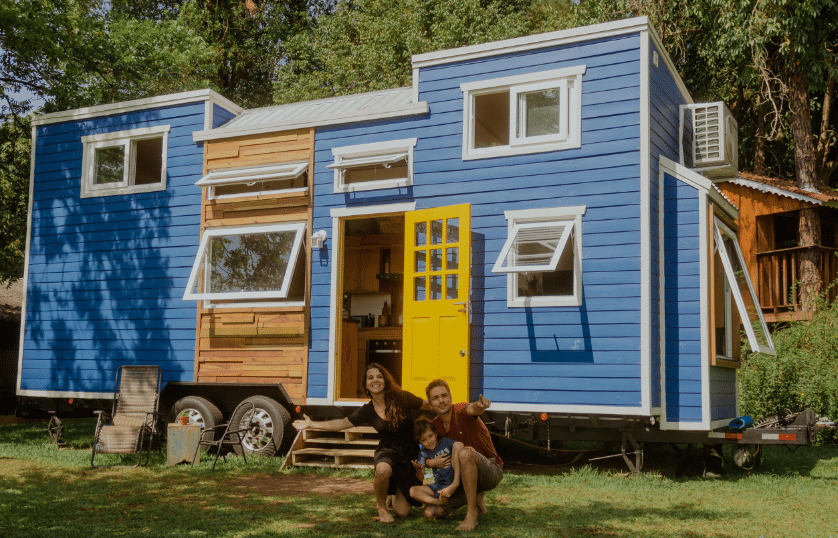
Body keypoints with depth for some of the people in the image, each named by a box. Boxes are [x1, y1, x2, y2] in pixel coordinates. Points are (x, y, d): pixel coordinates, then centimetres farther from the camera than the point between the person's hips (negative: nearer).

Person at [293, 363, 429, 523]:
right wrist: (312, 424, -4)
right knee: (383, 469, -42)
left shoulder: (402, 399, -8)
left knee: (402, 512, -6)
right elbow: (342, 423, 1)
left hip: (408, 457, 0)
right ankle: (381, 507, -10)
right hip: (386, 453, 0)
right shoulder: (367, 411, -4)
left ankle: (394, 499, 34)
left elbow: (429, 406, 4)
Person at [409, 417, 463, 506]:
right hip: (439, 484, 3)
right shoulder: (423, 452, 6)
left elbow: (460, 445, -19)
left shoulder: (445, 442, -1)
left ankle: (456, 483, -23)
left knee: (458, 446, -19)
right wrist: (418, 469, -22)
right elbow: (421, 478, 1)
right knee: (412, 491, -18)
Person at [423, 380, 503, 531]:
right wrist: (431, 462, -14)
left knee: (465, 453, -39)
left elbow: (472, 409, -42)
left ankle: (472, 515, -28)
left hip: (491, 471, -6)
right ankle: (476, 500, 15)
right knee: (429, 512, -7)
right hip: (462, 479, 6)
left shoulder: (460, 412, -16)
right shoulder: (434, 427, 2)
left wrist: (480, 405, -67)